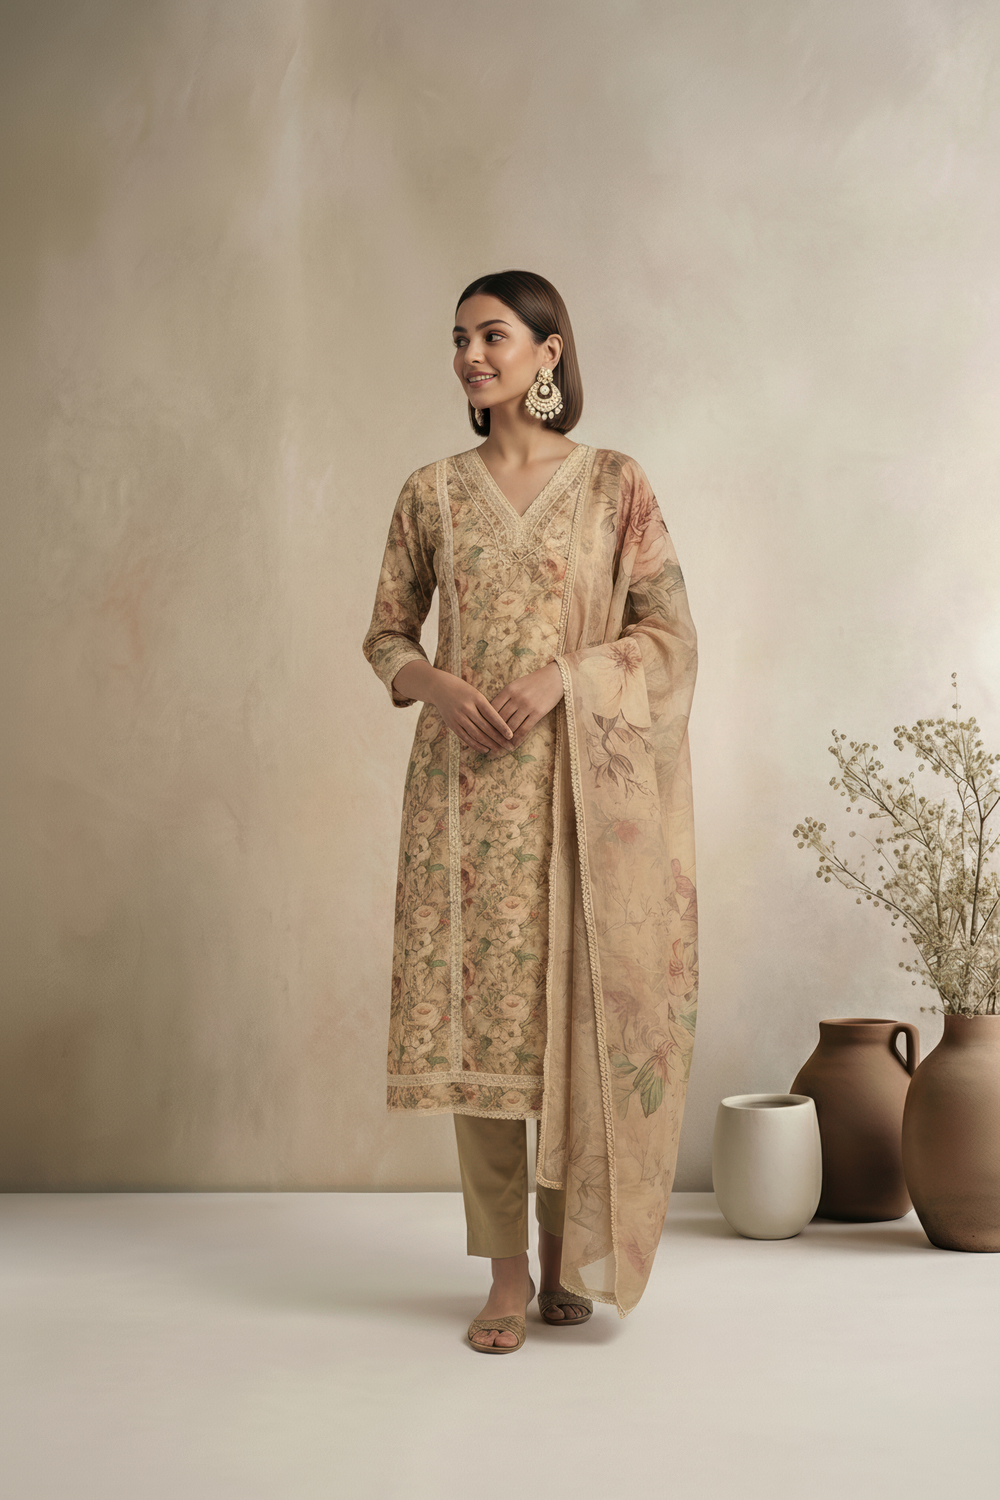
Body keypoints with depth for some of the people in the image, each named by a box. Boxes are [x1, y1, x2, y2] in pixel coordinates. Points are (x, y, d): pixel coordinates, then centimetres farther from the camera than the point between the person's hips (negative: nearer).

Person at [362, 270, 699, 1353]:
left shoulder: (614, 485, 2)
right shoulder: (431, 494, 8)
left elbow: (671, 634, 0)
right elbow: (384, 633, 13)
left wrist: (564, 673, -15)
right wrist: (432, 682, -8)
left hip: (582, 783, -2)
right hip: (467, 785, 2)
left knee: (581, 1005, 0)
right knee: (474, 1003, -1)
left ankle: (565, 1250, 19)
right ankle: (507, 1272, 10)